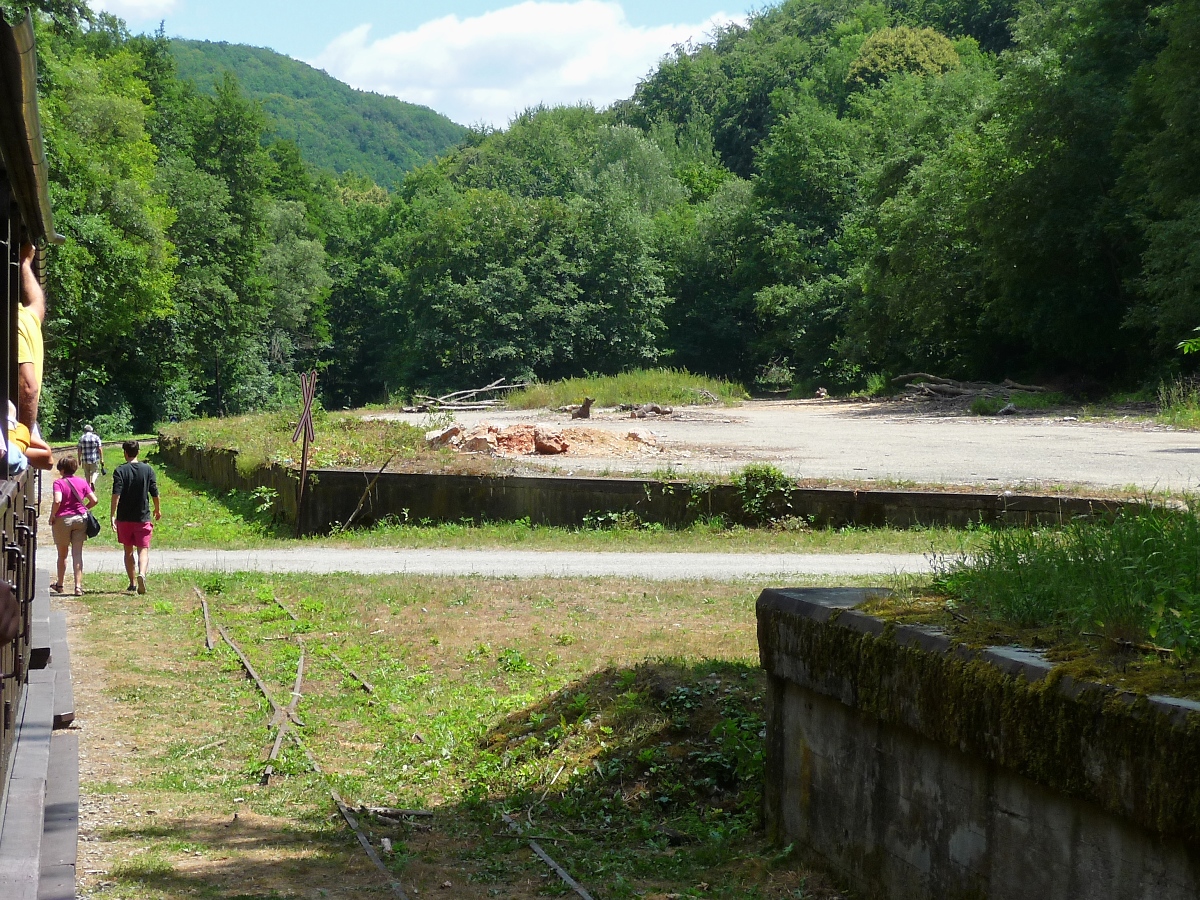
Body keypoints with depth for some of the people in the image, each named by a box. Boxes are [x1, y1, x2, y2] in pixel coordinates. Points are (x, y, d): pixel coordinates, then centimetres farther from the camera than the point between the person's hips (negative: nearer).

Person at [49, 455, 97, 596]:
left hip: (62, 519, -3)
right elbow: (94, 500, 0)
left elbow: (57, 501, -25)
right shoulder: (82, 482, 2)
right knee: (77, 554, 2)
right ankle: (78, 586, -7)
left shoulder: (59, 483, -11)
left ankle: (59, 584, 29)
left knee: (62, 554, 13)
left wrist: (52, 515, -11)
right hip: (80, 519, 3)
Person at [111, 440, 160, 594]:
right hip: (143, 517, 0)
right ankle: (141, 574, -29)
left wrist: (112, 515, -16)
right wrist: (157, 510, 20)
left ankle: (133, 583, 17)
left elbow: (116, 494, -15)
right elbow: (155, 493, 4)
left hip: (124, 518, 0)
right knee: (143, 549, -2)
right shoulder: (147, 469, 1)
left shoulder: (120, 471, -5)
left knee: (128, 551, 13)